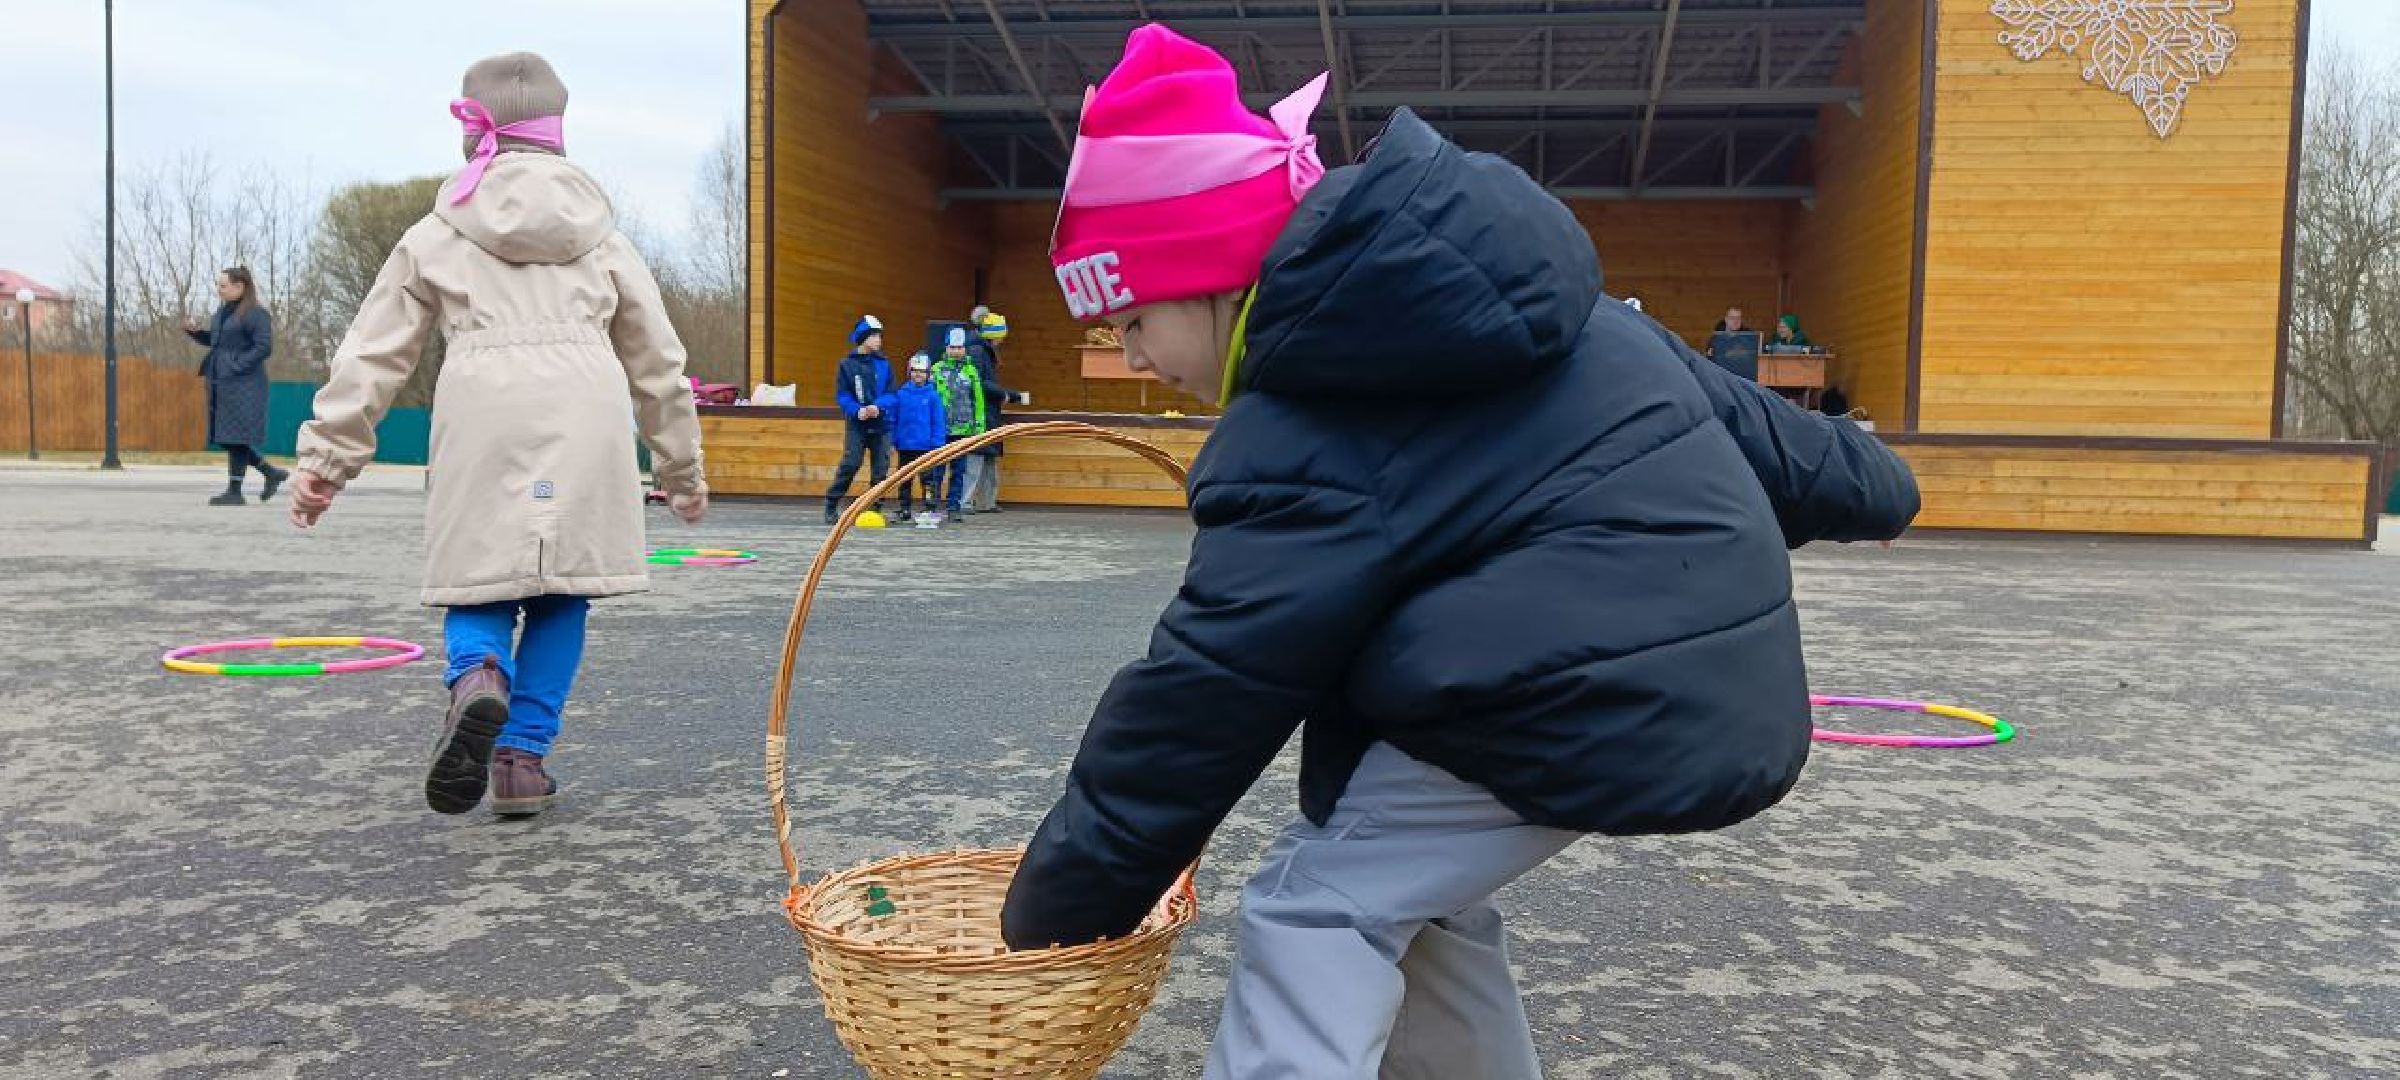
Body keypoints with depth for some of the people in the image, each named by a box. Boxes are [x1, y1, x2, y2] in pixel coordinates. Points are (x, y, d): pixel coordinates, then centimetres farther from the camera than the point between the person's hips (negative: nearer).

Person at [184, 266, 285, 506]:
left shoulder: (255, 313, -11)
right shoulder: (223, 311, 16)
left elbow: (264, 347, -17)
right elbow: (213, 340, 27)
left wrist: (236, 365, -19)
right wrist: (195, 330, 9)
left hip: (243, 386, -9)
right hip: (221, 384, 9)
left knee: (236, 437, -6)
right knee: (225, 437, 9)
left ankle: (234, 491, 0)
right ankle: (272, 473, 19)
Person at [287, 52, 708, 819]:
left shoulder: (436, 237, 17)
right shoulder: (601, 237, 21)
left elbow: (372, 355, 14)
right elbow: (658, 361, 24)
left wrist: (326, 459, 17)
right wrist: (682, 468, 32)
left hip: (482, 422, -1)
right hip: (586, 423, 1)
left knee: (480, 591, 8)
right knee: (560, 595, 12)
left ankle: (478, 679, -24)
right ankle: (522, 757, 7)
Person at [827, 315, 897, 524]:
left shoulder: (884, 364, 7)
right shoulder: (846, 364, 0)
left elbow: (891, 393, 4)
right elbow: (842, 395, -2)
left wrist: (878, 406, -15)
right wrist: (857, 410, -18)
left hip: (881, 423, 3)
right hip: (856, 424, -3)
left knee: (881, 469, 2)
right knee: (850, 464, -11)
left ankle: (875, 508, 12)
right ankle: (831, 504, -1)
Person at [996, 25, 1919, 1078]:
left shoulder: (1306, 440, -17)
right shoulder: (1461, 273, 8)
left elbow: (1195, 705, -13)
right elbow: (1707, 392, 17)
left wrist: (1055, 906, -2)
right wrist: (1857, 482, 31)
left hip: (1589, 694, -9)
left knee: (1313, 909, 0)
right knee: (1416, 877, 22)